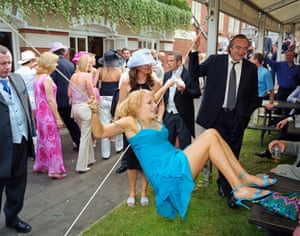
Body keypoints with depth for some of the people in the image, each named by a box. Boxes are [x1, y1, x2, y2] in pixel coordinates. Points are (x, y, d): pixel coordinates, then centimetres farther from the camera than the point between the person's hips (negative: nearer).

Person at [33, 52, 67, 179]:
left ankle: (40, 165, 29)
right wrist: (58, 118, -16)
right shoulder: (47, 79, -18)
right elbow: (50, 100, -20)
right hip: (48, 113, -9)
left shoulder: (37, 77, 8)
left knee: (42, 139, 18)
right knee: (53, 141, 0)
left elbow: (37, 96, 14)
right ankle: (55, 170, 7)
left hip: (40, 112, 9)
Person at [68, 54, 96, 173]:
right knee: (85, 136, 1)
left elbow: (69, 94, 9)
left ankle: (90, 159, 31)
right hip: (85, 107, -7)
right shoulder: (87, 75, -12)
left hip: (75, 107, 7)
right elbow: (92, 94, -11)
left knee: (85, 134, 20)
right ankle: (81, 166, 5)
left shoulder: (74, 76, 6)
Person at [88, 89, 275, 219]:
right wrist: (95, 112, -25)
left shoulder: (156, 122, 19)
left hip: (177, 165, 9)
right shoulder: (130, 122, -4)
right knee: (210, 137, -17)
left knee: (211, 133, -6)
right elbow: (100, 133, -10)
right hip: (168, 174, -9)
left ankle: (243, 177, -4)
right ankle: (240, 189, -14)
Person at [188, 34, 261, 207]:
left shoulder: (251, 68, 6)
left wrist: (247, 113, 1)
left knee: (232, 154, 7)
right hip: (217, 115, -2)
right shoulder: (215, 61, 1)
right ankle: (229, 191, 16)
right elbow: (195, 72, -5)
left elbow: (254, 95, 12)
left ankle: (224, 185, 28)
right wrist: (194, 51, -15)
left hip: (237, 117, 2)